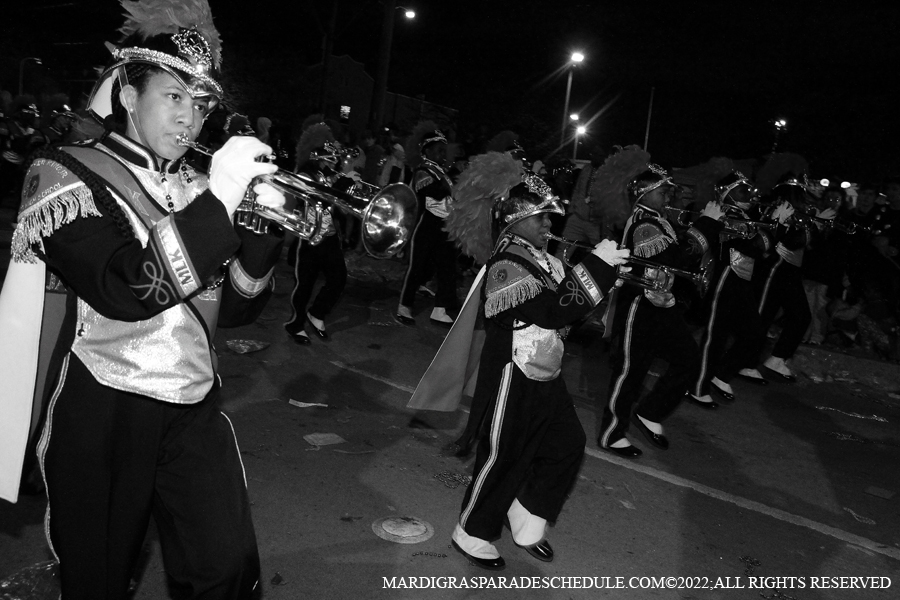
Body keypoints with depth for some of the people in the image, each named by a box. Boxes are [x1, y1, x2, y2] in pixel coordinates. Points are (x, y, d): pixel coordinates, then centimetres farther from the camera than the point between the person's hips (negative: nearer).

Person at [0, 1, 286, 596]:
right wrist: (217, 201, -25)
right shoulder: (64, 174, -6)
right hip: (103, 412, -3)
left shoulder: (193, 188, 8)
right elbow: (124, 292, -23)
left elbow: (233, 308, 5)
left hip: (194, 404, 4)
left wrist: (262, 229, -11)